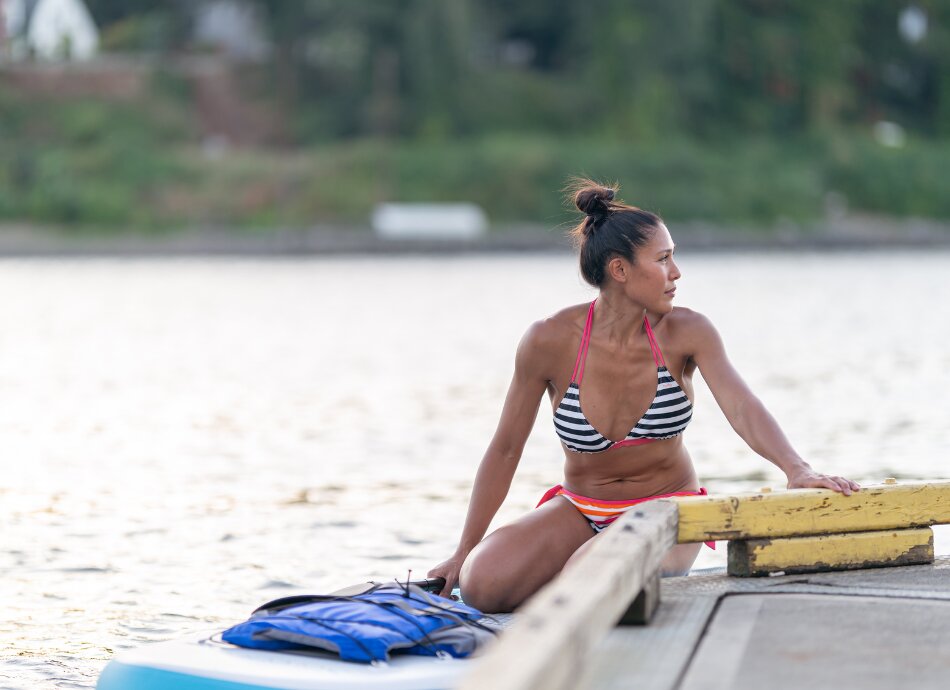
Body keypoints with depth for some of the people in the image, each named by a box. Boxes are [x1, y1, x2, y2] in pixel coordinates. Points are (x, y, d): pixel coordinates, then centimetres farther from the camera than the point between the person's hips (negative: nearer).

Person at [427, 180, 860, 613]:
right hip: (580, 508, 1)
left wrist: (797, 469, -48)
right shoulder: (550, 341, -14)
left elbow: (741, 407, -27)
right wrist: (463, 554, -1)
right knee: (483, 585, -24)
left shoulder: (685, 332, -12)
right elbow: (505, 450, -5)